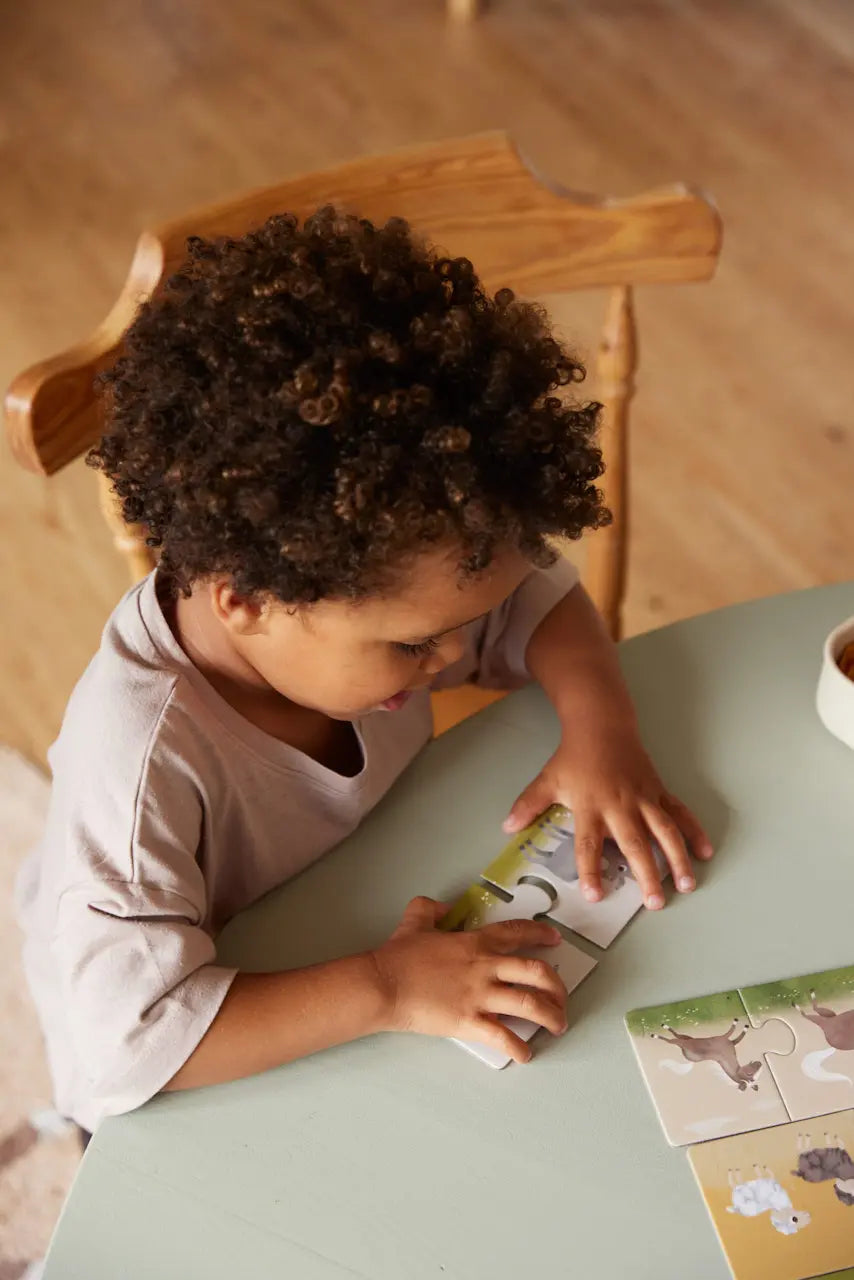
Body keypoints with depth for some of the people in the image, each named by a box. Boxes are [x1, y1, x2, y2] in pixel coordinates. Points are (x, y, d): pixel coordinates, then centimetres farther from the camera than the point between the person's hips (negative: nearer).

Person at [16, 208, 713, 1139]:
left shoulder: (360, 572, -18)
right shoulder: (142, 756, -39)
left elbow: (535, 598, -1)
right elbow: (126, 1039, -42)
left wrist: (599, 726, -19)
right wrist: (385, 990, -43)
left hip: (378, 936, 8)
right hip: (193, 1097, -7)